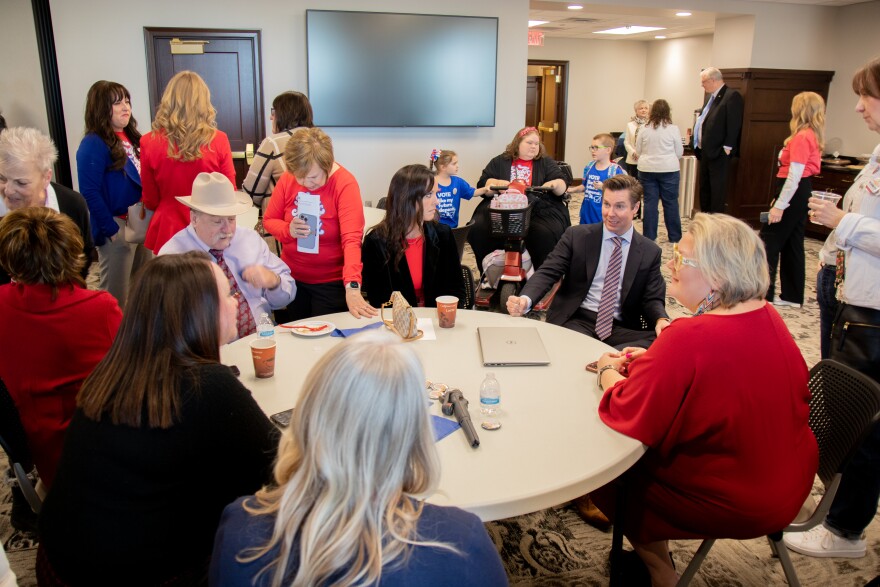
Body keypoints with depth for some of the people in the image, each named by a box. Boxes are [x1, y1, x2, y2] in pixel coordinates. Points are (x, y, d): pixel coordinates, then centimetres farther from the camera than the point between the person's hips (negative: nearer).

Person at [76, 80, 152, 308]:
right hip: (117, 226, -8)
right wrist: (111, 229, -17)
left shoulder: (131, 137, 10)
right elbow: (90, 194, -18)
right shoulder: (93, 144, -13)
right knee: (116, 293, 4)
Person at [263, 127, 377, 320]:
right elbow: (269, 220, 6)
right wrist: (288, 230, -17)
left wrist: (352, 287, -41)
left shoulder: (345, 184, -20)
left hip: (332, 282, -4)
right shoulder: (288, 179, -6)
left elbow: (352, 239, -29)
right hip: (292, 277, 4)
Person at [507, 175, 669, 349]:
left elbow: (652, 298, 10)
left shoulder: (650, 252, 9)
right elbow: (547, 273, -2)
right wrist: (525, 300, -22)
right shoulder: (576, 236, 5)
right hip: (576, 320, -3)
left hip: (621, 329, 3)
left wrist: (661, 320, -14)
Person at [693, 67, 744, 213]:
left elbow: (734, 124, -18)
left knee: (717, 189, -3)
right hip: (705, 150, 9)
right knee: (704, 188, 15)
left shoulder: (732, 96, -12)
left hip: (719, 152, -9)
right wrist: (699, 145, 14)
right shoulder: (711, 97, 17)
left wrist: (727, 148, -20)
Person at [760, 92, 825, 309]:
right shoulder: (812, 136, 15)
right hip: (802, 192, 10)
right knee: (792, 243, 13)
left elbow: (794, 175, -22)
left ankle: (763, 292, 0)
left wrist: (779, 205, -23)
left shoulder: (802, 137, -16)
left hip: (794, 192, -10)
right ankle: (792, 295, 20)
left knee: (769, 240, -4)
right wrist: (780, 199, 18)